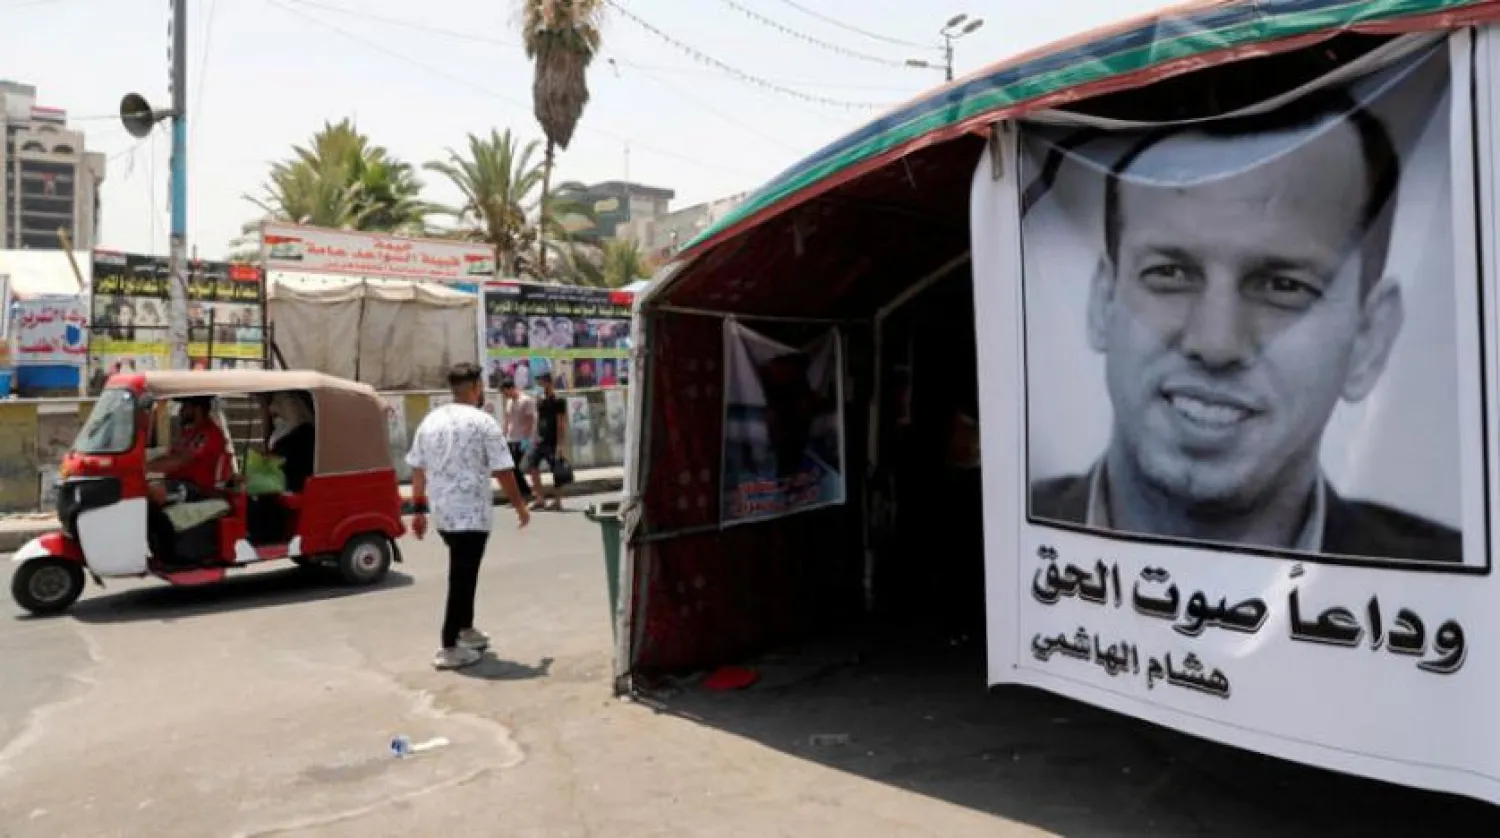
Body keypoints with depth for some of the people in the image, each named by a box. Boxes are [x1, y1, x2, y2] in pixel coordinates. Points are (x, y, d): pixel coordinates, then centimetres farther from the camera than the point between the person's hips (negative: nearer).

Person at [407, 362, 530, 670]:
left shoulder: (430, 421, 9)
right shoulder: (483, 422, -11)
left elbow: (417, 469, 11)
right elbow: (502, 472, -11)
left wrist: (419, 509, 18)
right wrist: (520, 505, 0)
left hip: (441, 512, 7)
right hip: (471, 514, -7)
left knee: (462, 572, 22)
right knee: (462, 577, -1)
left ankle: (466, 630, 31)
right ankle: (449, 648, 1)